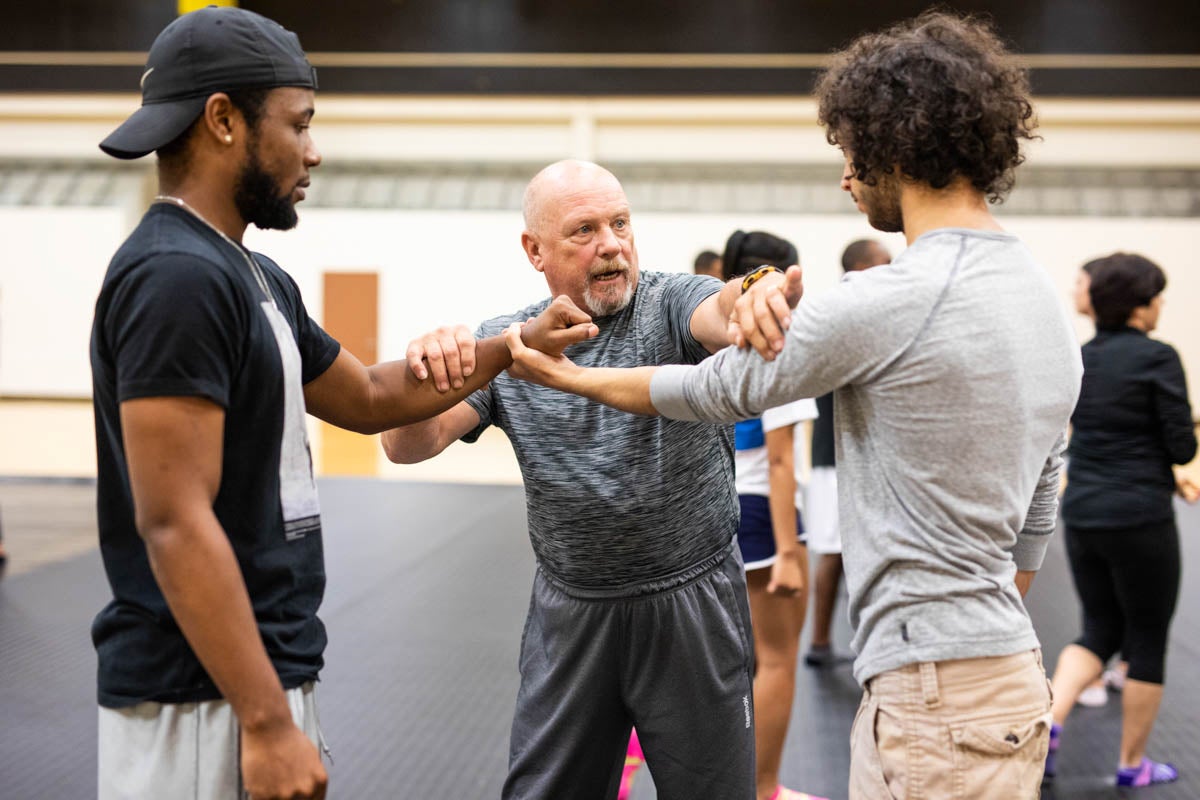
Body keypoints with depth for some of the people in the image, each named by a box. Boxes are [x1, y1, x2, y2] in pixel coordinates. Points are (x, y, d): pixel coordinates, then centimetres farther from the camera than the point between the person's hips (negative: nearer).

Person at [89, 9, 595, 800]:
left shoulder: (255, 279, 11)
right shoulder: (175, 276, -19)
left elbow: (368, 397, 25)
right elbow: (175, 525, -24)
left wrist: (516, 346, 20)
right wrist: (267, 721, -24)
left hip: (264, 676, 9)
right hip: (206, 701, -9)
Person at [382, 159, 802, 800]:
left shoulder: (671, 305, -7)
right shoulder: (502, 343, 1)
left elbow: (722, 313, -30)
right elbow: (409, 446, -8)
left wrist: (759, 294, -56)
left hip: (691, 602, -2)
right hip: (569, 616, 3)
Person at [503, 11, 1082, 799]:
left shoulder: (889, 303, -17)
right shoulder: (1048, 300, 12)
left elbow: (716, 392, -4)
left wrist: (565, 375, 11)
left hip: (935, 699, -9)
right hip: (1014, 676, 9)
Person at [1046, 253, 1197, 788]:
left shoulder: (1080, 359, 7)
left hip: (1081, 514, 6)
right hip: (1139, 520, -6)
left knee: (1099, 630, 18)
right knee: (1147, 640, 10)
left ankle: (1049, 720, -3)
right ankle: (1133, 764, 19)